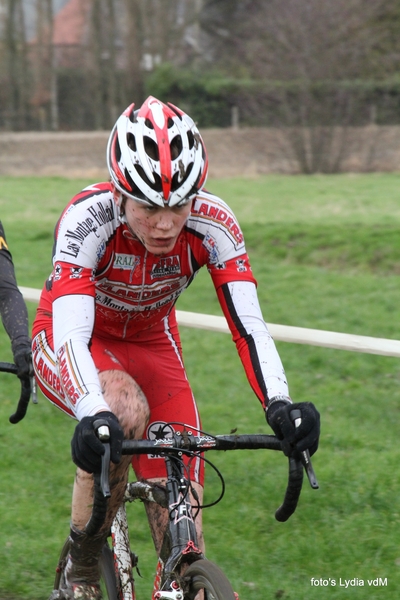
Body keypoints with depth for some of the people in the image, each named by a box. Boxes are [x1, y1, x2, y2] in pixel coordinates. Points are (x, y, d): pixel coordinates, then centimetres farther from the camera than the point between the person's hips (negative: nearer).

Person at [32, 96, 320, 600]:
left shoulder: (213, 226, -26)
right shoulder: (88, 218, -34)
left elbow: (249, 325, -29)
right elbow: (70, 333, -43)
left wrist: (279, 406, -47)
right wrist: (93, 415, -60)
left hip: (150, 346, 3)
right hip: (74, 345, -3)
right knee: (126, 406, -37)